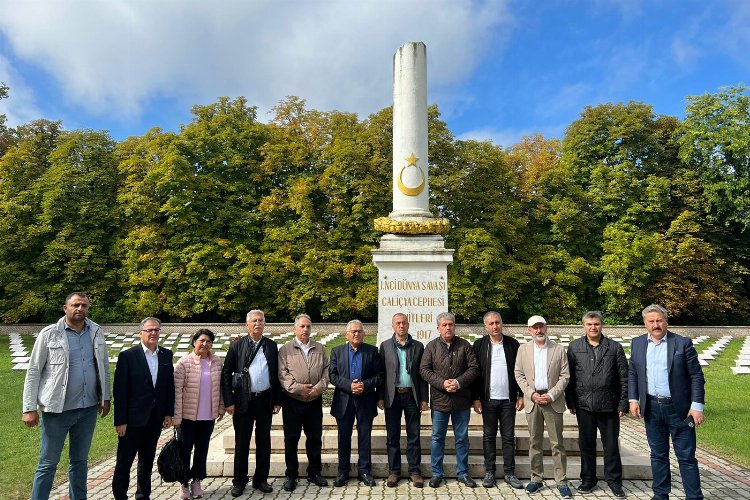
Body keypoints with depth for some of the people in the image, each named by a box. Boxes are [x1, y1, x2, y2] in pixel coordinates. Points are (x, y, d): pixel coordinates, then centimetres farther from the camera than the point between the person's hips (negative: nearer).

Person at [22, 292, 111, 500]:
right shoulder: (49, 334, -8)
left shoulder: (97, 332, 2)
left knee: (80, 461, 17)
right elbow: (33, 372, -6)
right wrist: (29, 409, -9)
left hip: (89, 409, 3)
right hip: (57, 409, -3)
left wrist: (105, 397, 9)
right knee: (48, 463, 9)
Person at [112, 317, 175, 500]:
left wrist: (169, 413, 4)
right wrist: (120, 421, -13)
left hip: (155, 420, 5)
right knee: (124, 462, 6)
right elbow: (120, 390, -11)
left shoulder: (166, 355, 4)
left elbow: (170, 386, 7)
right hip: (133, 419, -4)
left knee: (147, 461, 18)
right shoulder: (127, 356, -10)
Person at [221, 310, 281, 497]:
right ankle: (239, 481, 23)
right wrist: (229, 402, -7)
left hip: (265, 401, 2)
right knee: (241, 443, 9)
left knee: (264, 442, 10)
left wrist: (277, 401, 4)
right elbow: (226, 374, -2)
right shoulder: (237, 346, -1)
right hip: (243, 401, -2)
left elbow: (276, 374, 6)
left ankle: (261, 479, 24)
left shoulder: (272, 346, 5)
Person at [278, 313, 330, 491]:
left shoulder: (320, 349, 8)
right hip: (292, 401, -2)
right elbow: (282, 374, -8)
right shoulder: (285, 349, -1)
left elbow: (326, 372, 5)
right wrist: (298, 388, -17)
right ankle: (291, 474, 22)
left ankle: (314, 472, 26)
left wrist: (318, 388, -10)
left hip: (315, 401, 3)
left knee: (315, 437, 11)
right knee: (291, 438, 7)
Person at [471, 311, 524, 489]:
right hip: (488, 399, -1)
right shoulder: (479, 345, -1)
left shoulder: (512, 344, 2)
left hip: (508, 399, 1)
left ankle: (509, 473, 19)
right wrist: (476, 398, -5)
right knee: (489, 436, 8)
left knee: (509, 437, 8)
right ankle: (489, 472, 19)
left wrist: (521, 395, 1)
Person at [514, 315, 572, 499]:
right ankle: (536, 479, 19)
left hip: (553, 401, -2)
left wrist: (551, 395, -12)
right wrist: (531, 394, -8)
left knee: (557, 442, 3)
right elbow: (519, 374, 4)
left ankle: (562, 482, 12)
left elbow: (565, 376, -2)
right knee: (534, 442, 9)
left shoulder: (559, 349, 1)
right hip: (532, 400, 2)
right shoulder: (523, 349, 5)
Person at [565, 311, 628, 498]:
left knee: (611, 445, 9)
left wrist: (623, 404, -2)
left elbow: (624, 378, 1)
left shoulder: (615, 347, 1)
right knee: (586, 444, 11)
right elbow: (569, 376, 2)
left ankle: (614, 481, 25)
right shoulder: (574, 347, 2)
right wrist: (570, 402, 0)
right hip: (584, 405, 1)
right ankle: (588, 479, 26)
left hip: (609, 405, -1)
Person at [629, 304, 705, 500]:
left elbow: (696, 377, -5)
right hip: (651, 408, 3)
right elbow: (632, 374, 10)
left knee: (686, 457, 5)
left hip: (679, 408, -3)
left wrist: (697, 406, -11)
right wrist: (633, 399, 2)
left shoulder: (683, 343, -6)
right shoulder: (637, 343, 5)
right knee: (658, 455, 14)